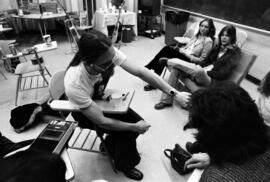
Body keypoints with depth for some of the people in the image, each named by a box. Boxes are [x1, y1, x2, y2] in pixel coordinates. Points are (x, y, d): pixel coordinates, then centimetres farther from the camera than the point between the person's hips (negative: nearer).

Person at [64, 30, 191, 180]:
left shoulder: (109, 54, -31)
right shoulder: (74, 84, -41)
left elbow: (141, 72, -28)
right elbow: (101, 122, -32)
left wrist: (175, 93, -34)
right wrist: (135, 127, -22)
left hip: (101, 98, 5)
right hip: (84, 112, -4)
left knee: (137, 122, -5)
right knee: (127, 131, -16)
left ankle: (112, 144, 24)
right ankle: (125, 165, 15)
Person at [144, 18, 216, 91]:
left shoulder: (208, 41, -9)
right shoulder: (197, 35, 14)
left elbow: (202, 60, -12)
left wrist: (185, 54, -16)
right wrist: (181, 49, -4)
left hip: (190, 60, -7)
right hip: (184, 54, 7)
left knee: (167, 50, -24)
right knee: (167, 48, -20)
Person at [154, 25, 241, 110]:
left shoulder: (235, 52, -1)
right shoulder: (218, 47, 18)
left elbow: (224, 74, -11)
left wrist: (206, 72, -16)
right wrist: (198, 65, -3)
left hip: (212, 78, -6)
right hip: (201, 71, 6)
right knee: (176, 69, -16)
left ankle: (167, 62, -15)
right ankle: (166, 100, -15)